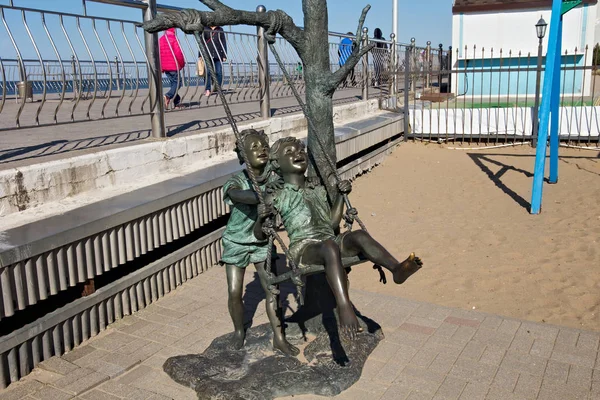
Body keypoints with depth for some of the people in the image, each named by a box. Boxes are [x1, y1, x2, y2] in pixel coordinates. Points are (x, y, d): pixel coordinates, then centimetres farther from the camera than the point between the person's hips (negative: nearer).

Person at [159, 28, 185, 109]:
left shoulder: (160, 39, 12)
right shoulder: (174, 39, -8)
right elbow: (178, 53, -16)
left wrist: (161, 67, 17)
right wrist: (182, 63, -3)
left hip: (164, 66, 7)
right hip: (174, 66, -7)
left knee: (173, 83, 13)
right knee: (178, 83, -2)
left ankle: (177, 103, 12)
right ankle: (168, 96, -23)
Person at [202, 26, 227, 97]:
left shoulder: (220, 30, 12)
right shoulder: (205, 30, 9)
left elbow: (224, 43, 11)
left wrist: (224, 55, 3)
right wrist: (200, 55, 1)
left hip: (218, 55, 1)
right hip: (207, 55, -1)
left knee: (219, 72, -2)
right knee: (207, 72, -6)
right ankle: (207, 90, -2)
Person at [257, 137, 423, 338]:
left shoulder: (319, 191, 23)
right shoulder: (277, 197, 8)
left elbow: (332, 222, 16)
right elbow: (260, 235, 5)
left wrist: (341, 195, 8)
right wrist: (261, 218, -17)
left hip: (331, 242, 5)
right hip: (303, 248, -5)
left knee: (359, 235, -25)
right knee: (330, 246, -38)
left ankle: (397, 268, -47)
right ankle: (344, 307, -52)